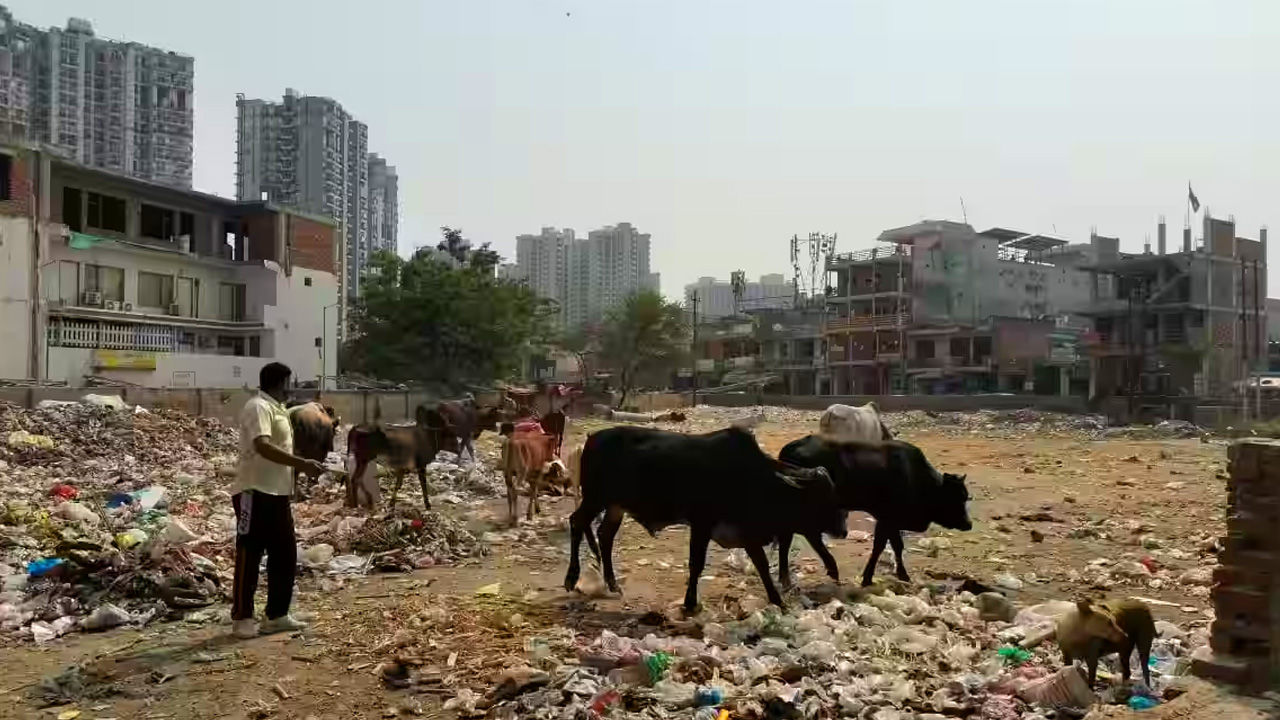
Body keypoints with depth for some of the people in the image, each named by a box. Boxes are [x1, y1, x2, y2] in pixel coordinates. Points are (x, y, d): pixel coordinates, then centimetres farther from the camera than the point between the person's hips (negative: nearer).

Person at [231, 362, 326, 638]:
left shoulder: (277, 409, 17)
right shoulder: (258, 407, -14)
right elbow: (263, 447, -28)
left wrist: (304, 466, 14)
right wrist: (302, 463, -31)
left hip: (278, 493, 10)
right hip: (255, 492, -10)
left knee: (285, 554, 12)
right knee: (249, 556, -1)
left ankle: (277, 615, 21)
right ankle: (241, 618, 9)